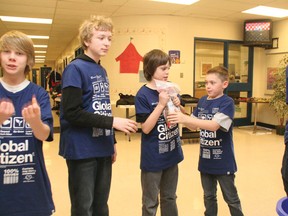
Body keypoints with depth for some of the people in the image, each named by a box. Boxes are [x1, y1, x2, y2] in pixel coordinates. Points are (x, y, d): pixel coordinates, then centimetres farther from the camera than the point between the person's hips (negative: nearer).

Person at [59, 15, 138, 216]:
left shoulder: (102, 71, 12)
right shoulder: (75, 68, -12)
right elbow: (72, 112, -20)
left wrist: (112, 140, 15)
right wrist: (112, 121, -21)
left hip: (103, 149, 7)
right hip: (82, 151, -7)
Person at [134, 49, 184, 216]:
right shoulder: (143, 95, -17)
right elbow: (146, 128, -20)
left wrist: (178, 106, -11)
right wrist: (161, 104, -26)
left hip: (172, 153, 6)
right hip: (153, 157, -5)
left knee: (170, 198, 22)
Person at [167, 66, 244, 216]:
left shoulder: (227, 102, -16)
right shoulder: (202, 101, 2)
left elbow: (214, 125, -30)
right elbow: (194, 126, 6)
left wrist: (185, 118, -37)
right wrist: (180, 115, -13)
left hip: (223, 161, -5)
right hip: (205, 159, 5)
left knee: (231, 198, 13)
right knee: (209, 196, 21)